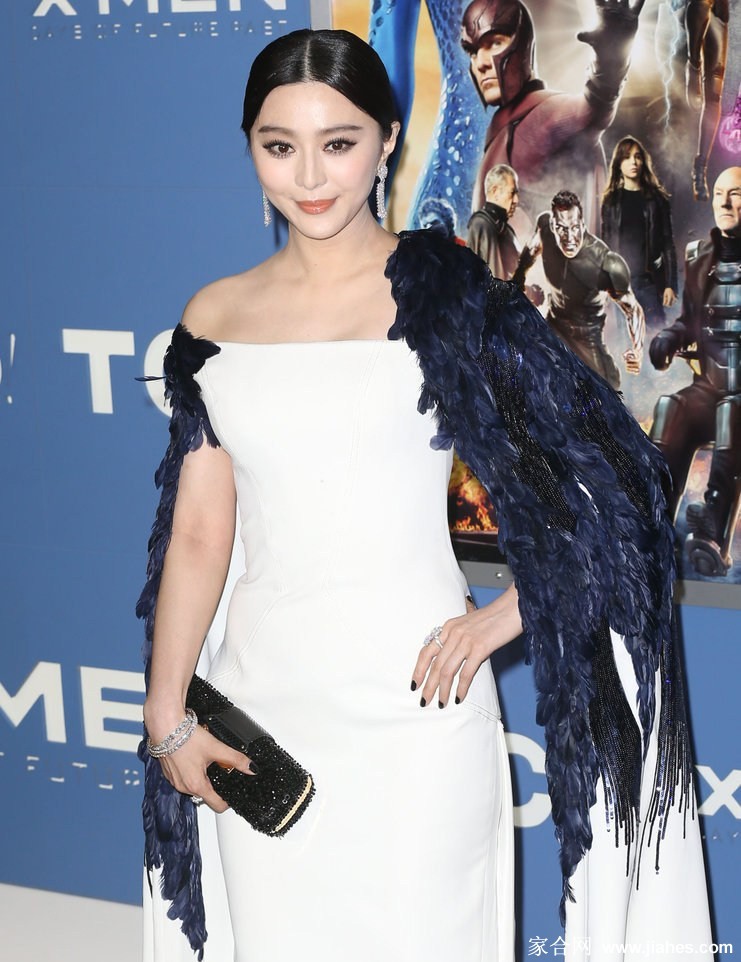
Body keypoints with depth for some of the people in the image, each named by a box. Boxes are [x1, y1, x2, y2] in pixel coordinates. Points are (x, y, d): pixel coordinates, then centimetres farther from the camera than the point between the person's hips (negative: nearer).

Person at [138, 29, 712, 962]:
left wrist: (501, 619, -7)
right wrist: (168, 714, 2)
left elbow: (610, 473, -4)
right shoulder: (215, 317, 6)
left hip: (410, 699, -3)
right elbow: (198, 532, 6)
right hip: (262, 701, 3)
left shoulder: (445, 292, -5)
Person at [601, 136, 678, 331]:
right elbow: (605, 245, 9)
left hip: (649, 281, -1)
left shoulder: (657, 199, 7)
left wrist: (670, 284, -5)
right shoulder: (611, 200, 10)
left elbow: (668, 244, 4)